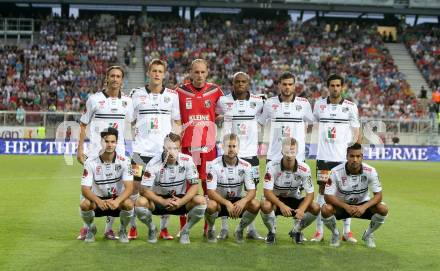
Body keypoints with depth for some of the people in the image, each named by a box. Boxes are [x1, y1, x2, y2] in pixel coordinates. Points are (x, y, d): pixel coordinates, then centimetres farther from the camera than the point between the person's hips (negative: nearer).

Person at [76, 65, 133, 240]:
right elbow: (83, 125, 4)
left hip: (118, 152, 2)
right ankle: (86, 226, 11)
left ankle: (109, 228, 12)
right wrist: (80, 149, -2)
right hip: (96, 151, -2)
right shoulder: (95, 99, 0)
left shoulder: (126, 101, 7)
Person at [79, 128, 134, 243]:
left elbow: (129, 187, -21)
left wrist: (117, 201, -42)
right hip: (98, 200, 0)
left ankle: (123, 230, 0)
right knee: (84, 204, -32)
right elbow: (85, 189, -19)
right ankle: (90, 229, 2)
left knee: (128, 204, -33)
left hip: (118, 200, 0)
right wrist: (99, 201, -40)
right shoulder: (91, 162, -14)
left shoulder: (123, 161, -14)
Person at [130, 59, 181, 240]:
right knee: (135, 185, -2)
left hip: (165, 150, 1)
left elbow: (176, 122, 12)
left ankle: (164, 229, 9)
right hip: (141, 149, 0)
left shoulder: (172, 95, 8)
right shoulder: (137, 94, 6)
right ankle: (132, 227, 7)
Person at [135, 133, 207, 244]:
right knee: (140, 202, -31)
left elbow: (195, 185, -12)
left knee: (201, 201, -27)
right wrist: (164, 202, -31)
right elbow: (144, 189, -20)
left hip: (180, 199, 1)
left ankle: (185, 231, 0)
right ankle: (152, 229, 2)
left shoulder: (187, 161, -13)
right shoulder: (154, 163, -18)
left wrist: (181, 202, -27)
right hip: (159, 199, -1)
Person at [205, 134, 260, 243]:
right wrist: (227, 203, -39)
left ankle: (240, 230, 2)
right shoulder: (214, 165, -16)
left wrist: (243, 201, -36)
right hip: (219, 200, -2)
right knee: (211, 205, -37)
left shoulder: (245, 166, -8)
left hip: (237, 201, 3)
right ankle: (211, 229, -2)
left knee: (255, 204, -26)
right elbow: (210, 192, -22)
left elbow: (252, 191, -12)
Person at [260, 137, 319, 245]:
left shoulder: (304, 169, -17)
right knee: (265, 206, -37)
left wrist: (301, 209, -36)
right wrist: (281, 205, -43)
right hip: (275, 199, -2)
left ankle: (296, 231, 7)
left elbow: (310, 193, -15)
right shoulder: (272, 166, -22)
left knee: (315, 208, -22)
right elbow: (267, 191, -26)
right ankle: (271, 232, -3)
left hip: (294, 199, 2)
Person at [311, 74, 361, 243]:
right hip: (324, 156, 1)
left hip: (344, 157, -1)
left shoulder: (351, 107, 3)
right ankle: (319, 231, 5)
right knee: (322, 190, 1)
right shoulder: (319, 104, 7)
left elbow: (356, 133, 4)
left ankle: (347, 231, 11)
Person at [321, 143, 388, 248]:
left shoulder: (370, 171, -18)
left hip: (362, 205, 2)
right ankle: (335, 234, 1)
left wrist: (364, 207, -35)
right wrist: (346, 207, -36)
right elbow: (328, 196, -22)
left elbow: (378, 195, -17)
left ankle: (368, 235, 5)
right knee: (326, 209, -33)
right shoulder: (336, 172, -22)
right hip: (341, 205, -1)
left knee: (383, 209, -25)